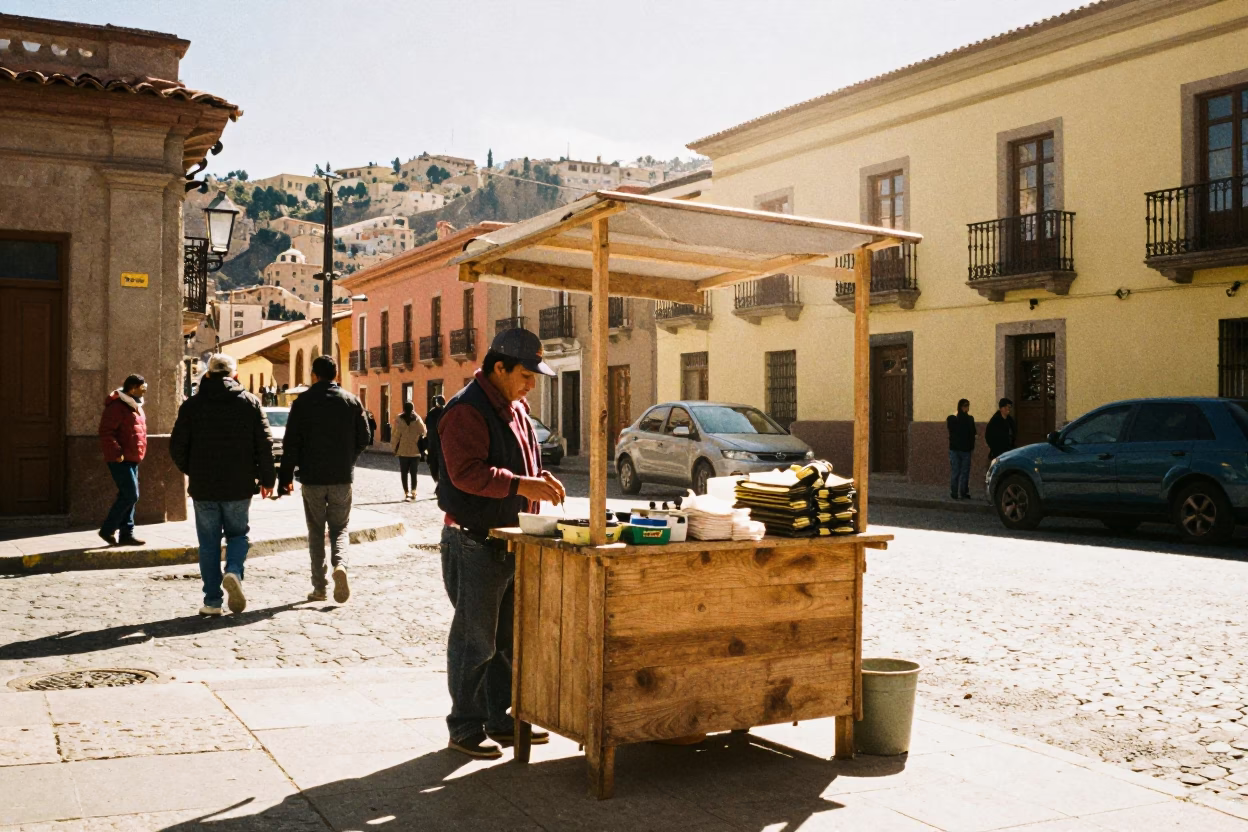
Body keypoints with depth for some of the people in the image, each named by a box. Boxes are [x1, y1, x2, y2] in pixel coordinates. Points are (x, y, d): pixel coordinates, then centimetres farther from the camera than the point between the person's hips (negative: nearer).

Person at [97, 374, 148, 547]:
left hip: (132, 461, 10)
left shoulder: (135, 407, 17)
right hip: (121, 461, -10)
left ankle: (126, 534, 16)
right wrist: (116, 453, -24)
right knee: (130, 495, -11)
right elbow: (106, 432, -21)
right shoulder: (117, 407, -14)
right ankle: (107, 530, -1)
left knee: (128, 497, 11)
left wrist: (139, 453, 19)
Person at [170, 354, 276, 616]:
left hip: (203, 487, 0)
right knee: (238, 534, 16)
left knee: (209, 543, 8)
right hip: (239, 487, 0)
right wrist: (266, 478, 9)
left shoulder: (192, 405, 1)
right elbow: (265, 444, -2)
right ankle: (234, 572, -12)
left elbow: (177, 447, 1)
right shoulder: (250, 402, 1)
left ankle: (212, 600, 7)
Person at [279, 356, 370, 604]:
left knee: (316, 531, 9)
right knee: (339, 528, 11)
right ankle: (340, 564, -18)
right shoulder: (351, 401, 2)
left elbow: (291, 443, -5)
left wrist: (286, 477, 1)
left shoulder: (303, 401, -3)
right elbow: (363, 439, 4)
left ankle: (319, 587, 7)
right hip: (342, 477, 1)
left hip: (312, 477, -1)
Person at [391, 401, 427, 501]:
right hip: (415, 451, 1)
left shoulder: (399, 419, -7)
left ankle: (406, 492, -4)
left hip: (403, 451, -1)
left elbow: (396, 435, -7)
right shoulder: (417, 419, -3)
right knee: (413, 473, 11)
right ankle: (413, 492, 11)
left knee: (404, 473, 4)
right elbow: (423, 432, 0)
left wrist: (395, 449, 1)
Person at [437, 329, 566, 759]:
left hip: (511, 541, 10)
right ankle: (466, 727, 10)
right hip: (474, 542, -9)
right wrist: (521, 484, -32)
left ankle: (500, 719, 26)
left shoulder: (515, 408, 14)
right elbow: (465, 472, -26)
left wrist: (540, 477, 6)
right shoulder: (467, 410, -16)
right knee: (475, 639, -2)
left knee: (508, 637, 15)